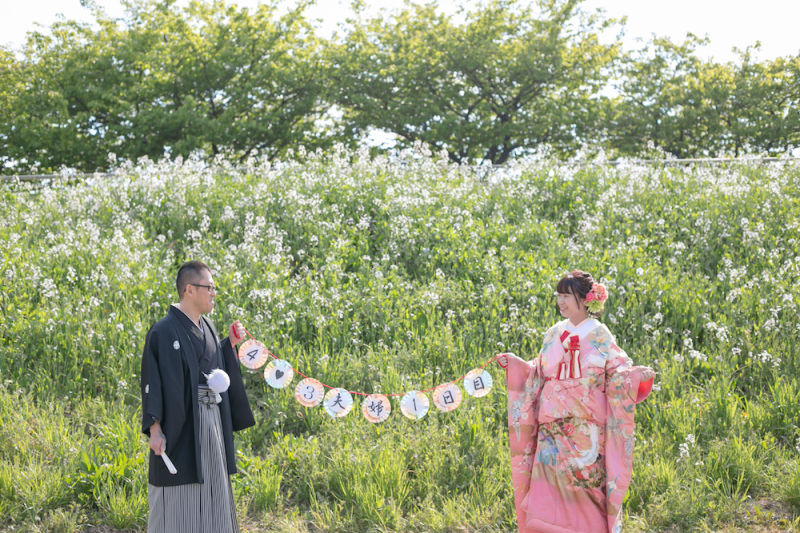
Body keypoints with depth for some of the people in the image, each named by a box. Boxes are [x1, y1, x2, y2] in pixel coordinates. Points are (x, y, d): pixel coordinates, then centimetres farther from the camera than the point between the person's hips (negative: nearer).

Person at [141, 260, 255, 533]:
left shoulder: (207, 327, 11)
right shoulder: (165, 331, -13)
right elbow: (153, 382, -15)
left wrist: (230, 344, 5)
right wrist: (155, 429, -20)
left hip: (212, 421, 8)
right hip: (181, 424, -8)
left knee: (210, 490, 14)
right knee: (178, 499, -1)